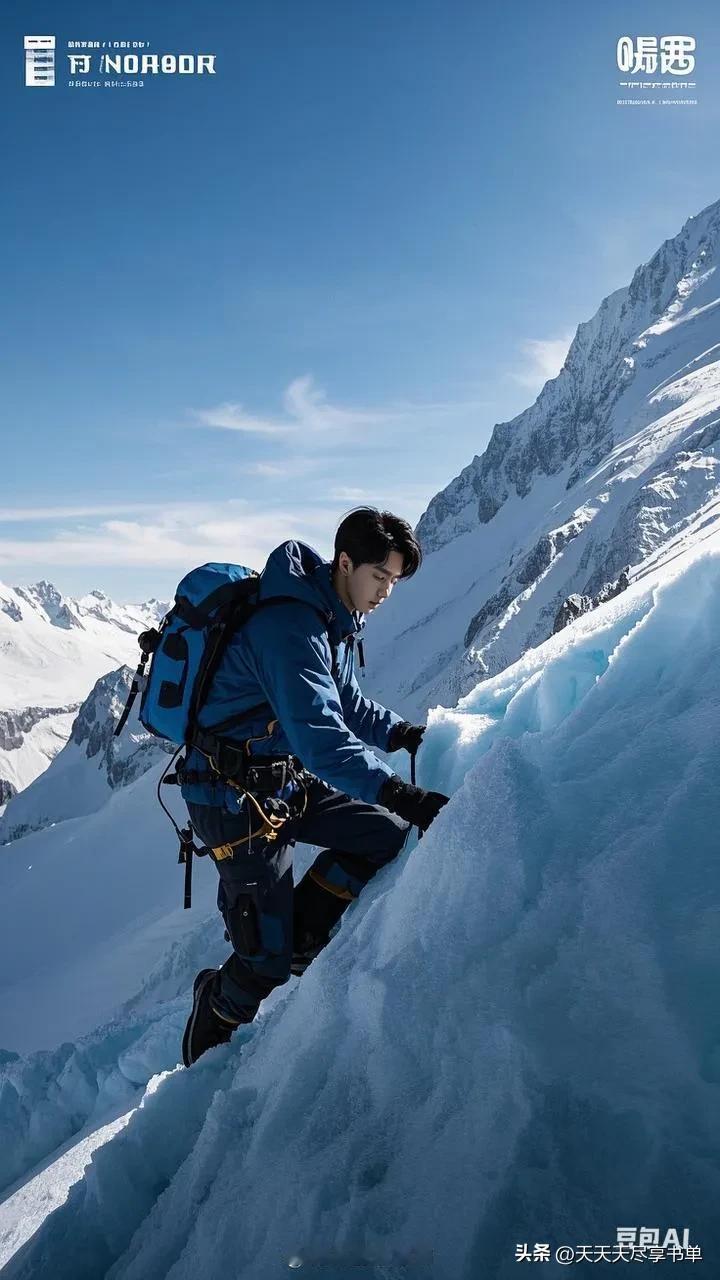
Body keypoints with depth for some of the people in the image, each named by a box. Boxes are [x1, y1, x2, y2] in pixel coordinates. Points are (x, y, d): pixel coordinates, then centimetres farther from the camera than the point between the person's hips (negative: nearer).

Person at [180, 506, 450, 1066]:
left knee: (388, 836, -1)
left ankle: (299, 939, 12)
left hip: (290, 779, 9)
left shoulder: (336, 617, 6)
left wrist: (404, 734, 5)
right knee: (268, 959, -2)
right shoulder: (290, 626, -26)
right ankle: (214, 1025, 30)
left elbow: (344, 703, 18)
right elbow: (318, 733, -36)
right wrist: (399, 794, -42)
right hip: (236, 794, -9)